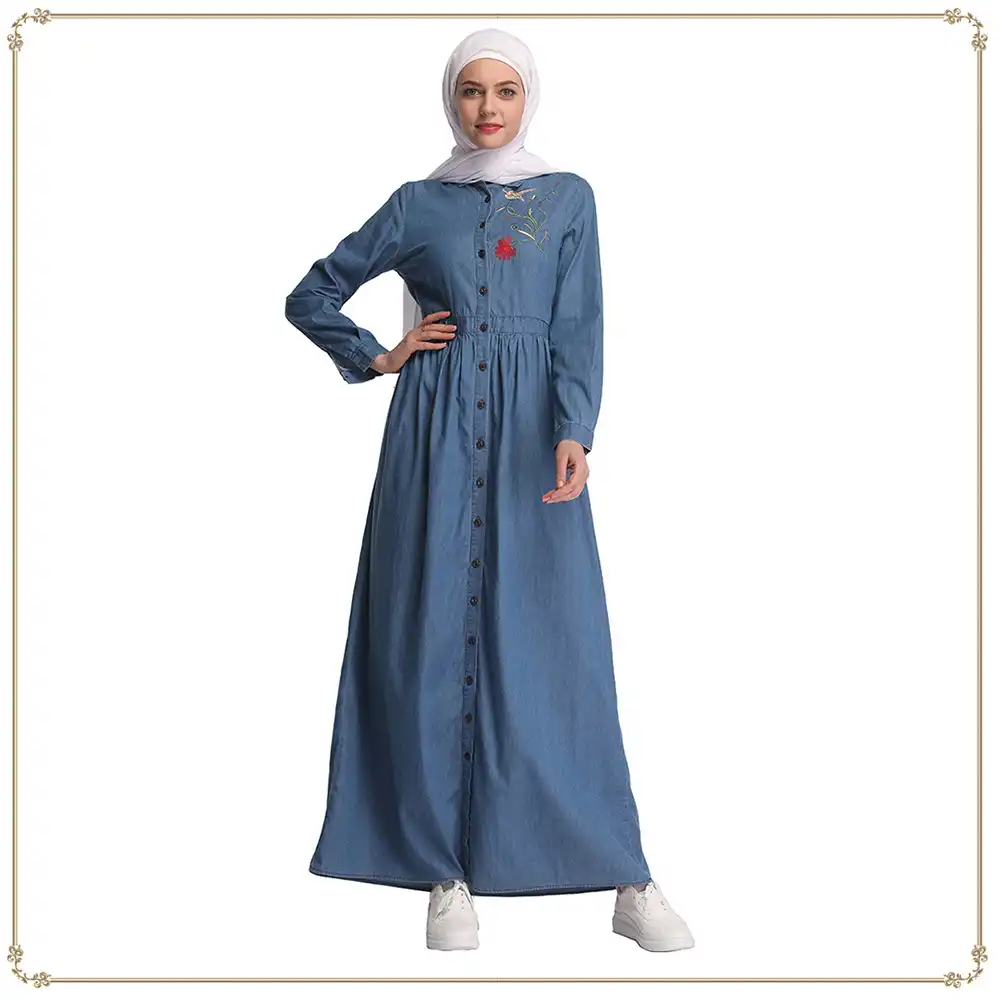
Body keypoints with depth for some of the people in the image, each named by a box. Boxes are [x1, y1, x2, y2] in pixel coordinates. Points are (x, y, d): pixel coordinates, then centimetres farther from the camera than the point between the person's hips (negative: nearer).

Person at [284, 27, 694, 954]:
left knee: (554, 642, -5)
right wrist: (379, 358, 5)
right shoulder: (418, 204, 10)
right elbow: (311, 297, 18)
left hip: (532, 434, -1)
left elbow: (578, 329, -1)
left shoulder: (566, 197, 9)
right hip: (436, 433, 1)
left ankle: (626, 880, -1)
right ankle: (448, 875, 6)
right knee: (436, 637, -1)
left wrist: (572, 436, -16)